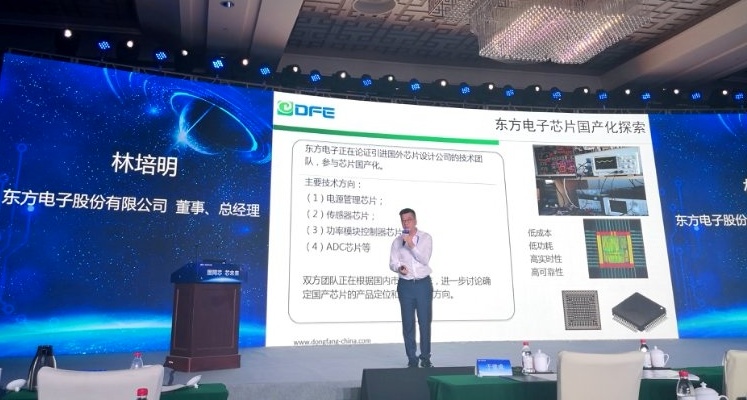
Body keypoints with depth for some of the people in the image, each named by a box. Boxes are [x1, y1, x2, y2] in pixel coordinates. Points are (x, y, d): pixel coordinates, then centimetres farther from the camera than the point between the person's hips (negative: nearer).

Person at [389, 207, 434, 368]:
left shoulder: (426, 238, 0)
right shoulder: (397, 241, 5)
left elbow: (425, 260, -11)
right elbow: (392, 263, 1)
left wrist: (412, 245, -21)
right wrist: (399, 267, -21)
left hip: (423, 284, -1)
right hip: (405, 284, 2)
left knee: (425, 321, 3)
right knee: (408, 323, 5)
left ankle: (425, 358, 14)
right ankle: (412, 358, 13)